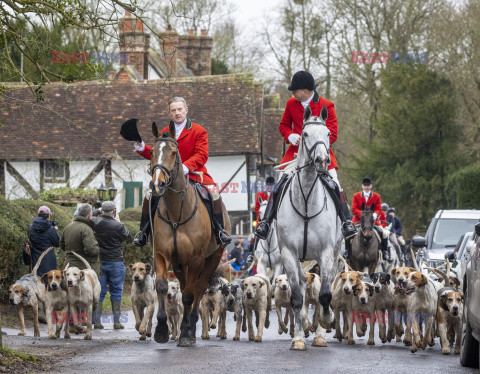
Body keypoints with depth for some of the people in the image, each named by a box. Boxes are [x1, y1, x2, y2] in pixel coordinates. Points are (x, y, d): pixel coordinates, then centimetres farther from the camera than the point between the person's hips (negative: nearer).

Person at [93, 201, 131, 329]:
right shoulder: (118, 226, -13)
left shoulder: (94, 223, -5)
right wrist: (118, 221, 11)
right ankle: (116, 321, 6)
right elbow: (128, 236, 3)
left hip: (98, 262, 3)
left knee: (99, 291, 7)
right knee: (116, 292, 6)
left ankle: (97, 321, 2)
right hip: (116, 262, -3)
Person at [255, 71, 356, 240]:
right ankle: (266, 221, -8)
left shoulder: (326, 106, -4)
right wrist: (291, 136, -4)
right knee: (279, 185, -12)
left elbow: (332, 133, -3)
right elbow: (284, 125, 19)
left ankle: (346, 221, -13)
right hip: (296, 150, 2)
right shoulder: (291, 104, 8)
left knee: (334, 184, -19)